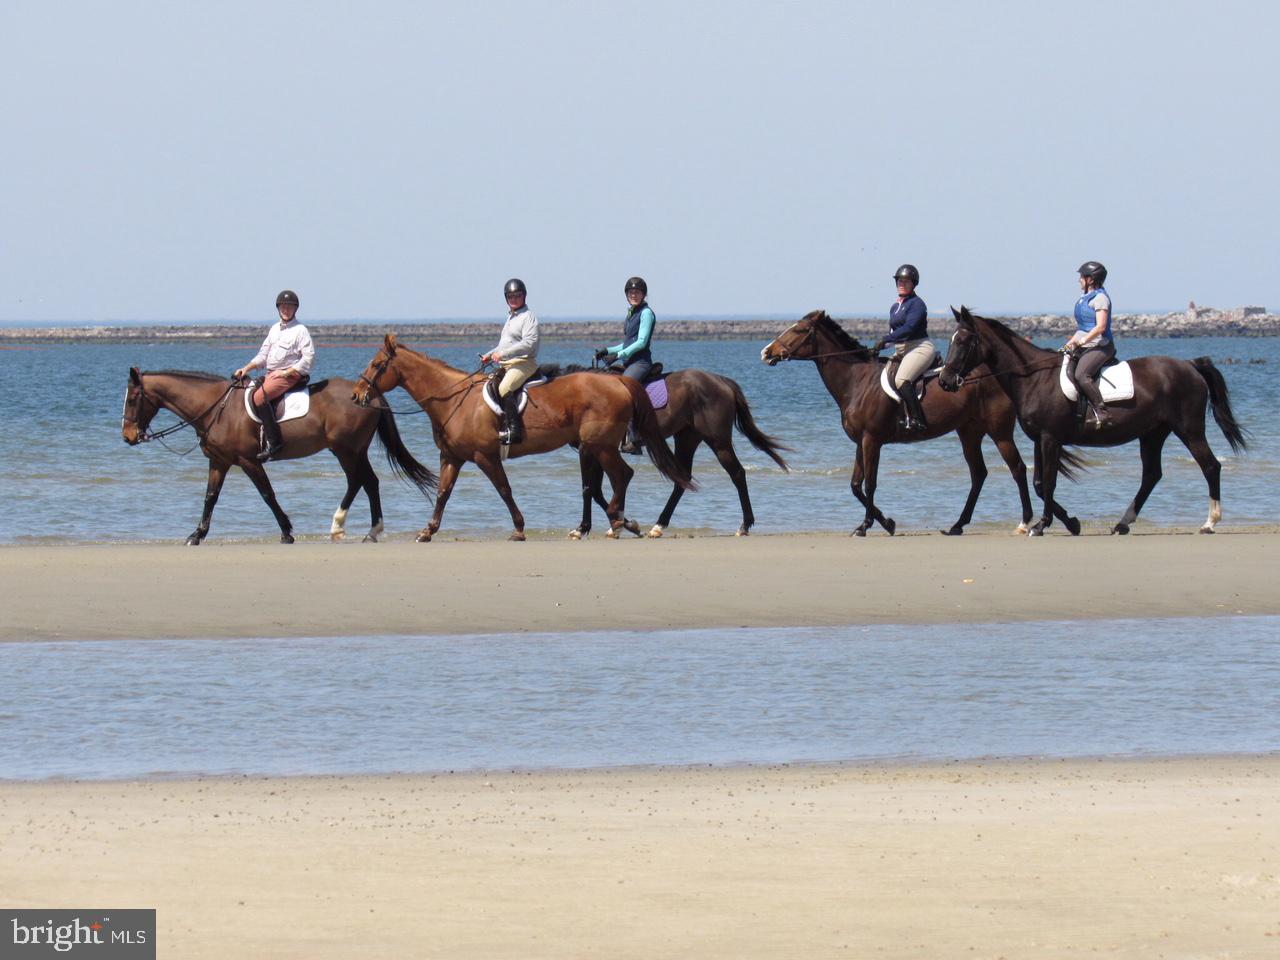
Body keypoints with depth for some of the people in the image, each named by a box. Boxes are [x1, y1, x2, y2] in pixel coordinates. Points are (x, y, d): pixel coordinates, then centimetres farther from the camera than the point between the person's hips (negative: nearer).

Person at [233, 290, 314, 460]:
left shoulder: (300, 331, -7)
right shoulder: (275, 329, 16)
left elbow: (309, 357, -14)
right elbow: (263, 355, 19)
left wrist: (286, 372, -17)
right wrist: (246, 368, 5)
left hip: (291, 375, -9)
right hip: (271, 375, 9)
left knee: (259, 397, -27)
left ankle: (273, 441, -28)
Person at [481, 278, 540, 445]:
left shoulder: (528, 317, -8)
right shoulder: (511, 317, 22)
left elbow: (528, 343, -21)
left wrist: (503, 354, -24)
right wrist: (490, 355, 19)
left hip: (524, 362, -10)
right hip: (507, 365, 10)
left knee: (504, 389, -31)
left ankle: (514, 429, -33)